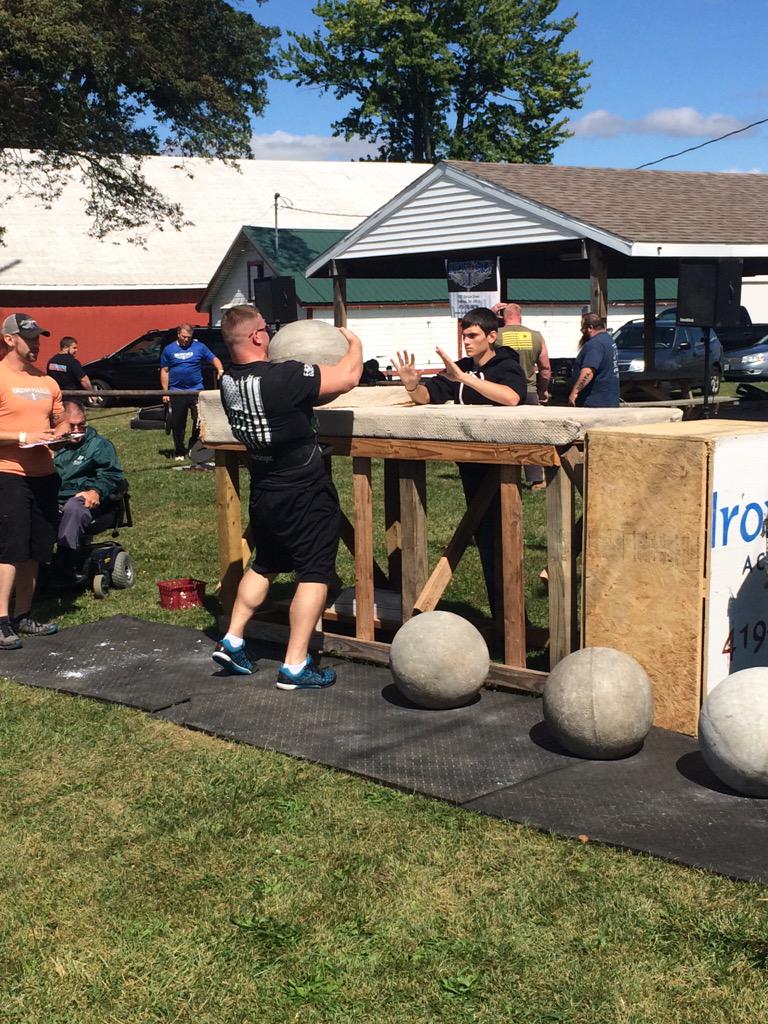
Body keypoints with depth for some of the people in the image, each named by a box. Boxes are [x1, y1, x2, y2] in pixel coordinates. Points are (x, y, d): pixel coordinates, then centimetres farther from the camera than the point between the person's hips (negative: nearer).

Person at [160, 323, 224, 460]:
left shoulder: (199, 347, 4)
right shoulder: (169, 349, 7)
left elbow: (214, 359, 8)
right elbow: (164, 371, 9)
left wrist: (220, 370, -14)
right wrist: (165, 392, 3)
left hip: (196, 390, -1)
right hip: (176, 391, 1)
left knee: (199, 420, -6)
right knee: (177, 423, 5)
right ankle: (179, 451, 17)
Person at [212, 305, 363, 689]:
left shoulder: (228, 382, -3)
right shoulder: (283, 377, -26)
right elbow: (348, 376, -20)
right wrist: (354, 342, -2)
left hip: (264, 491, 7)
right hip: (306, 492, -7)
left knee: (263, 564, 25)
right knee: (314, 573, 3)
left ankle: (231, 642, 27)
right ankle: (295, 666, 4)